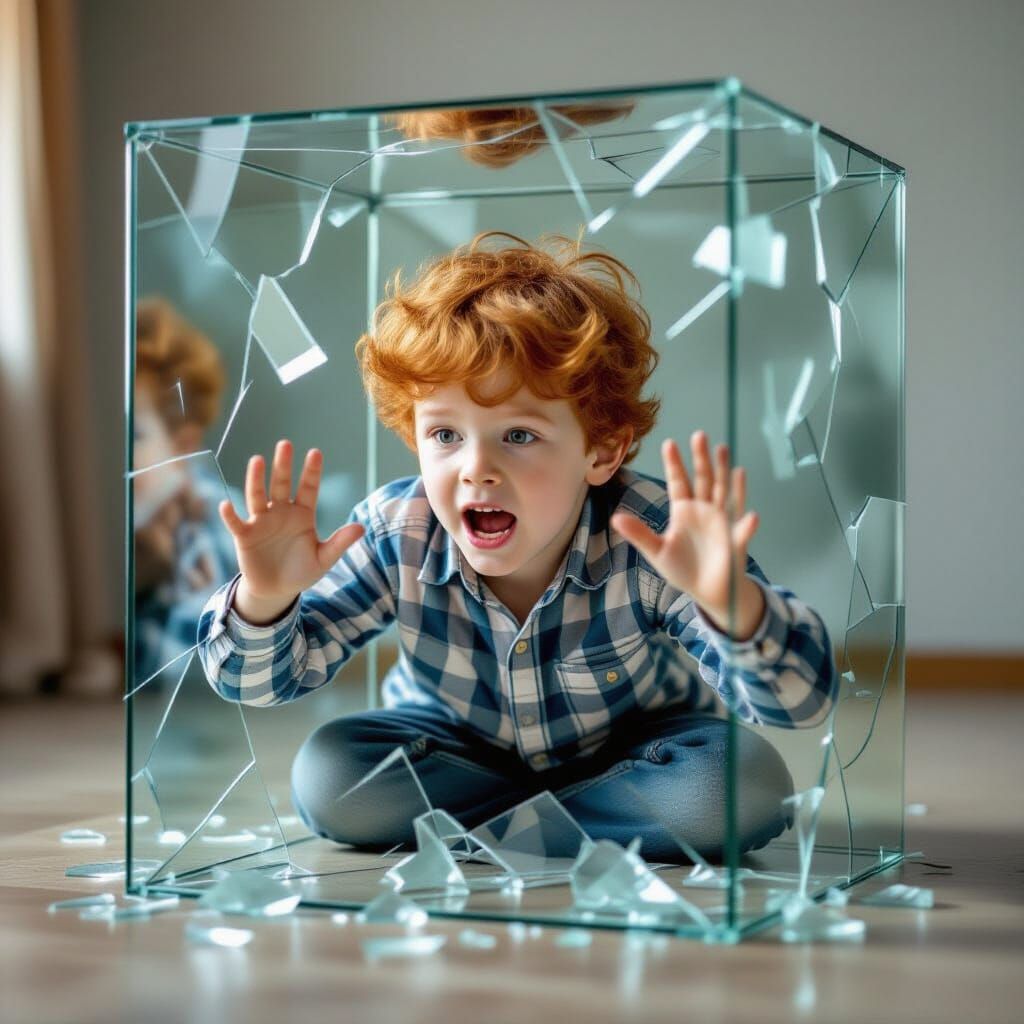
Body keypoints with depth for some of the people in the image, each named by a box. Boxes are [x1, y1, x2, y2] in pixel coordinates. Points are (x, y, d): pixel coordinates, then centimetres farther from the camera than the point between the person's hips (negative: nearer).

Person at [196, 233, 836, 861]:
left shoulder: (652, 540, -33)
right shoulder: (395, 535, -25)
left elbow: (802, 703, -39)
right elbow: (262, 682, -17)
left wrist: (732, 605, -61)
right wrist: (263, 600, -41)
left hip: (630, 750, -1)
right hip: (459, 751, 2)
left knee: (748, 789, -30)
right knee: (326, 778, -24)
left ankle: (500, 823, -15)